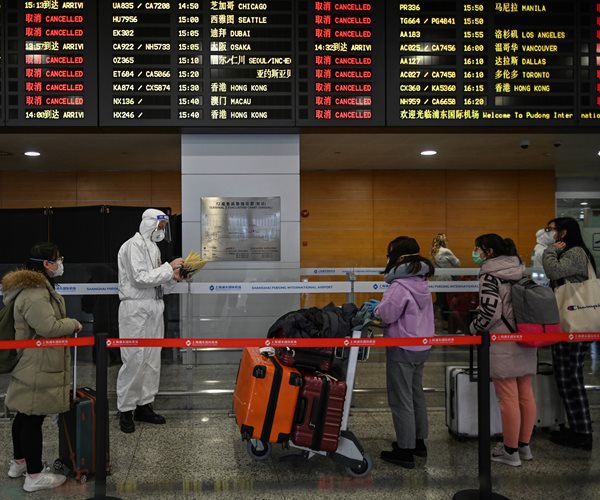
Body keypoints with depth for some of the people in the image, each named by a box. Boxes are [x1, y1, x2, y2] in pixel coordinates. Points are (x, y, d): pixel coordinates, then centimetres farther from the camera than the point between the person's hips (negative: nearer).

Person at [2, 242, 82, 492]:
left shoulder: (37, 288, 14)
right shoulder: (33, 295, -23)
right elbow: (49, 327, -28)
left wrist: (67, 323, 12)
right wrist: (74, 324, -12)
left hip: (33, 365, 11)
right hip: (37, 368, -11)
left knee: (25, 414, 20)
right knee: (34, 418, -2)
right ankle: (34, 476, 7)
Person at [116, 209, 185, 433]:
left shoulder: (153, 247, 17)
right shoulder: (133, 246, -8)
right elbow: (141, 278, -19)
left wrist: (174, 278, 2)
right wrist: (169, 267, -13)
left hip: (154, 307, 8)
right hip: (135, 308, -8)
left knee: (152, 359, 10)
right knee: (134, 360, -6)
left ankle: (144, 405, 20)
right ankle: (125, 410, 6)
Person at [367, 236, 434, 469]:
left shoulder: (400, 286, -21)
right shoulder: (421, 283, 7)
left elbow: (388, 315, -18)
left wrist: (377, 307, 2)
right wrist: (383, 306, 12)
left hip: (402, 350, -9)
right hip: (421, 347, 9)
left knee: (401, 400, 0)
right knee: (416, 395, 19)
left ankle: (405, 451, 7)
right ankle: (419, 441, 32)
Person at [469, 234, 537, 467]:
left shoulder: (490, 275, -11)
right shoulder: (519, 271, 11)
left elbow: (490, 310, -19)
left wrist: (473, 328, -4)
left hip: (503, 344, -8)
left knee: (508, 397, 0)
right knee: (526, 394, 12)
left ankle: (510, 451, 9)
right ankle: (524, 445, 25)